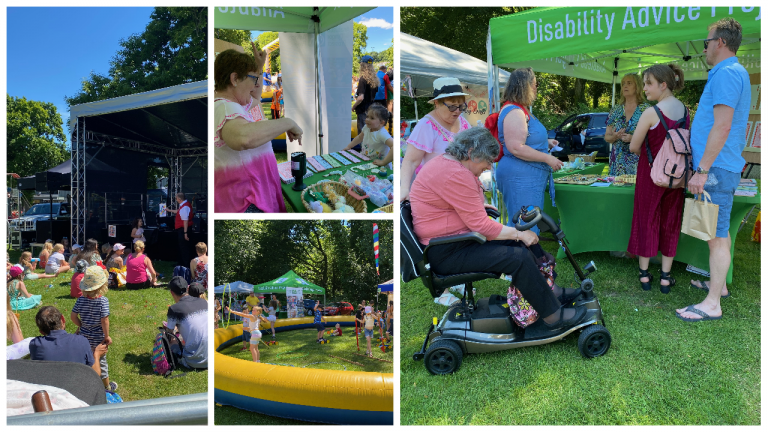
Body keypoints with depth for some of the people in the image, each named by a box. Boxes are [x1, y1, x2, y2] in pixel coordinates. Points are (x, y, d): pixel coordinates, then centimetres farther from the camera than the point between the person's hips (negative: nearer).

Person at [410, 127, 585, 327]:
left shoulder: (446, 162, 10)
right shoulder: (455, 175, -25)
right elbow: (480, 225, -23)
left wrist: (479, 204, 13)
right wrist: (519, 234, -14)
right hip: (445, 252, -11)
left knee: (524, 242, 9)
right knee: (519, 258, -17)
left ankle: (550, 292, 19)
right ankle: (553, 316, -2)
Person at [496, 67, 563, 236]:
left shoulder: (521, 111, 18)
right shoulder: (514, 113, -17)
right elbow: (516, 148, -25)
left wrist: (546, 142, 20)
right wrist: (547, 158, -18)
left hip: (530, 177, 11)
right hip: (520, 178, -11)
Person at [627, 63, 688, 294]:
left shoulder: (651, 114, -18)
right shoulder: (685, 111, 0)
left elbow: (633, 147, -12)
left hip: (651, 173, -5)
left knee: (647, 221, 9)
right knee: (670, 223, 12)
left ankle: (644, 274, 18)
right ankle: (665, 277, 19)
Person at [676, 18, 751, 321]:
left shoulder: (726, 74, -15)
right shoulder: (738, 72, 18)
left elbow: (722, 127, -23)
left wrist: (702, 170, -23)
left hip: (716, 168, -11)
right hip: (726, 166, 11)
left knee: (716, 235, -7)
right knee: (720, 231, 19)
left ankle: (712, 304, -2)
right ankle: (719, 284, 32)